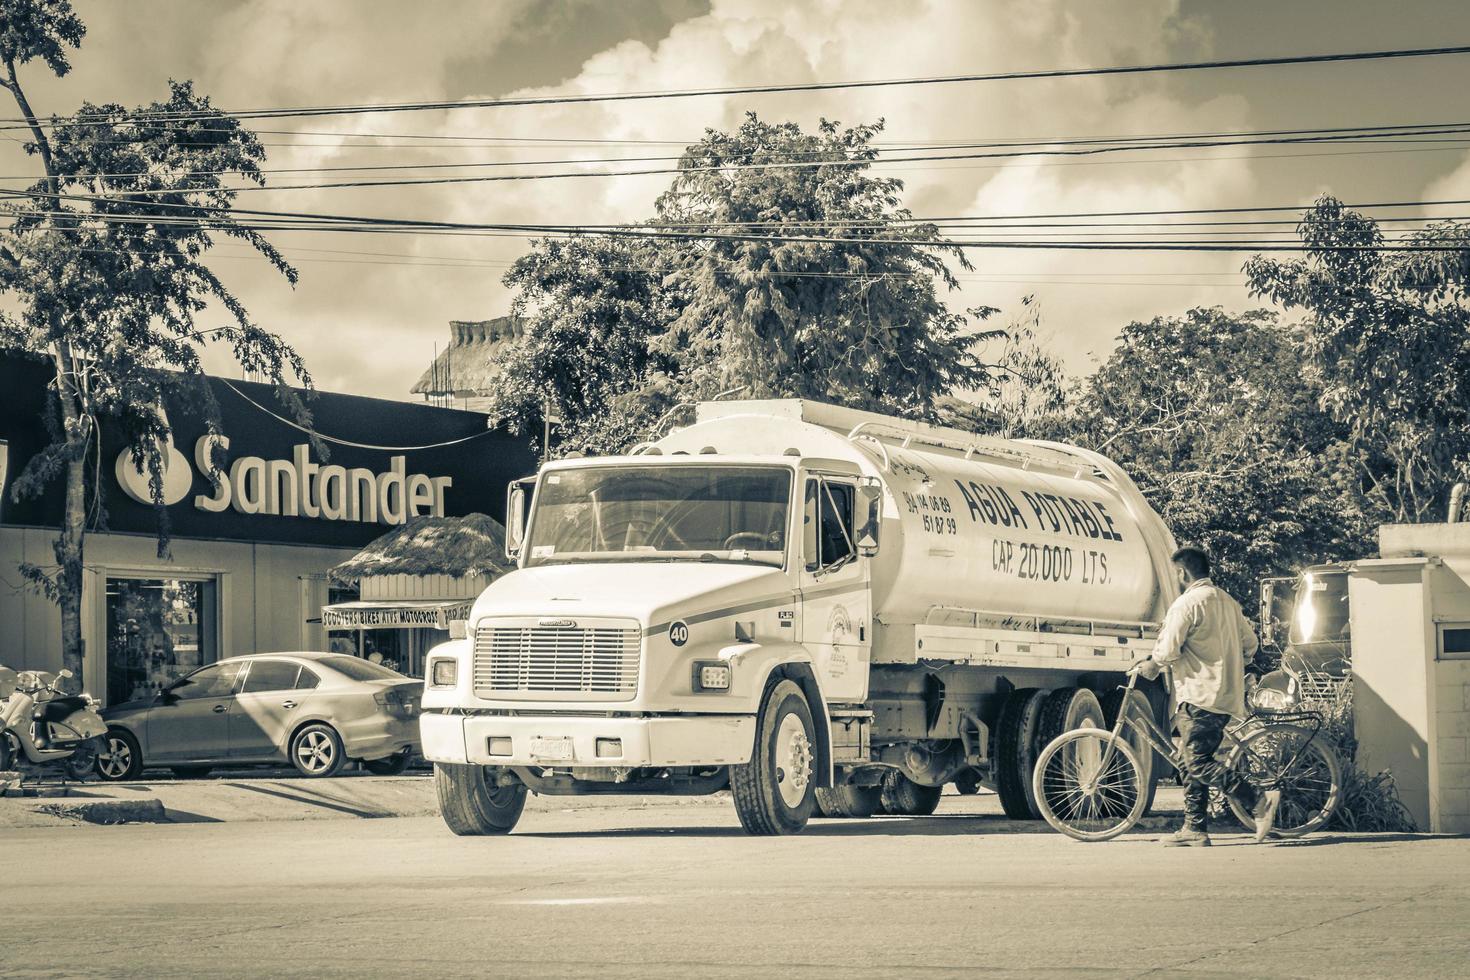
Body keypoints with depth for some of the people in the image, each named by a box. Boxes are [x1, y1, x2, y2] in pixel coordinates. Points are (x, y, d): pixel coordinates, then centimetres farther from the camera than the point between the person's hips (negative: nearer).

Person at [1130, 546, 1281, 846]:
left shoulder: (1187, 603, -11)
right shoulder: (1227, 601, 15)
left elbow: (1168, 651, -15)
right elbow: (1250, 644, 18)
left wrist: (1150, 667, 4)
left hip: (1199, 694, -9)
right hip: (1228, 696, 9)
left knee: (1199, 763, -8)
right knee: (1194, 761, 13)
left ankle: (1260, 801, -17)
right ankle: (1195, 829, 11)